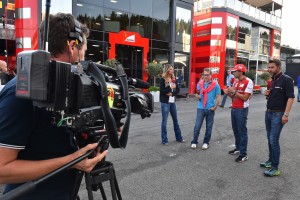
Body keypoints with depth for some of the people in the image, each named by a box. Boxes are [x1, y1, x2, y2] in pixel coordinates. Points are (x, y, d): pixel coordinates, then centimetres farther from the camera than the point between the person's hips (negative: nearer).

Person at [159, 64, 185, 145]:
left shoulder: (174, 79, 10)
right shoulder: (162, 79, -6)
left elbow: (178, 90, 4)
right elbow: (161, 91, -14)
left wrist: (172, 93, -12)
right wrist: (170, 88, -15)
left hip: (173, 102, 6)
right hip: (165, 102, -5)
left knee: (175, 120, 13)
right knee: (164, 121, 0)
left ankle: (179, 137, 25)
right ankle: (164, 140, 8)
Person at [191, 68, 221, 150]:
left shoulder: (215, 85, -3)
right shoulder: (199, 84, 4)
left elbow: (218, 97, -3)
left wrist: (215, 107, -10)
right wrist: (197, 96, -6)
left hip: (210, 109, -1)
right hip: (200, 108, 1)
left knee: (209, 127, 9)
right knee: (197, 126, 1)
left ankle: (206, 142, 23)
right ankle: (194, 142, 13)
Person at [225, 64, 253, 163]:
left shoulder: (248, 82, -12)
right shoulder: (236, 82, 12)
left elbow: (245, 97, -18)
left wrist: (234, 91, -16)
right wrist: (229, 93, -1)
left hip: (242, 110, -8)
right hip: (234, 109, 8)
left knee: (242, 131, -2)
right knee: (235, 130, 15)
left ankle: (243, 154, 6)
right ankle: (238, 148, 30)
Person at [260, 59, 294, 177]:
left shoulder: (286, 79, -11)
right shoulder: (272, 80, 13)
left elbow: (291, 97, -16)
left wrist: (286, 114, -22)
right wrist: (267, 94, 0)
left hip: (278, 114, -8)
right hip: (268, 112, 8)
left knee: (274, 140, -7)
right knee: (270, 139, 14)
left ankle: (275, 168, 2)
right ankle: (271, 161, 27)